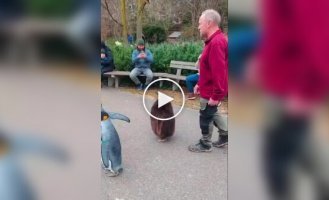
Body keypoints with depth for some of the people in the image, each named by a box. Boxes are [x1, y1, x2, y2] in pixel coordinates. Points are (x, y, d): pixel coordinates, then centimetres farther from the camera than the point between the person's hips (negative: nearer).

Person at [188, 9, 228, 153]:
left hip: (211, 92, -10)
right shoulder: (214, 40, 9)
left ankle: (205, 144, 23)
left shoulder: (216, 43, -26)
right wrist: (199, 84, 20)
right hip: (209, 88, 10)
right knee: (212, 113, 23)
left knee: (205, 117, 6)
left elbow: (219, 72, -29)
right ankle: (225, 134, 35)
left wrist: (216, 95, -26)